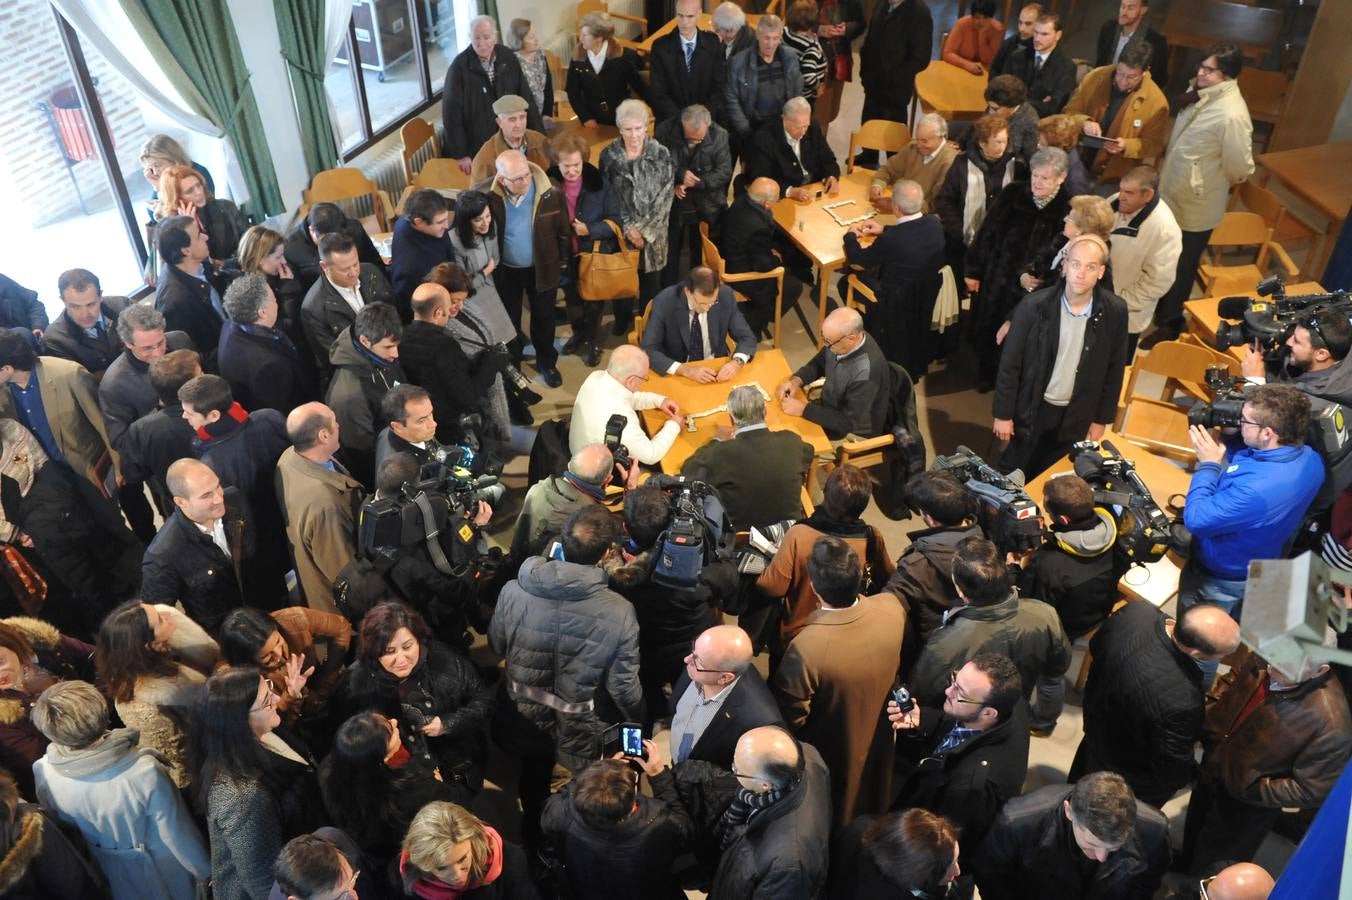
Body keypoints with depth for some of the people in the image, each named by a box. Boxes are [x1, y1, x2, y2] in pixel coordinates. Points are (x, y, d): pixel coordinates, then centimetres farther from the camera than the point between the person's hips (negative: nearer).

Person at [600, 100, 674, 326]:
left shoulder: (661, 154, -10)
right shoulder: (609, 155, -8)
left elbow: (665, 198, -10)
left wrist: (644, 230, -13)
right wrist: (627, 228, -12)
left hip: (653, 232, -1)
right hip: (621, 230, 1)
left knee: (650, 280, 12)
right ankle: (623, 318, 40)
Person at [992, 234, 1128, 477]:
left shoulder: (1115, 311, -12)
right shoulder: (1033, 305, -18)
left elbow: (1114, 369, 0)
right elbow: (1009, 364, -10)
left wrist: (1102, 418, 5)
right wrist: (1003, 414, -7)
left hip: (1076, 416, 2)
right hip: (1032, 408, -1)